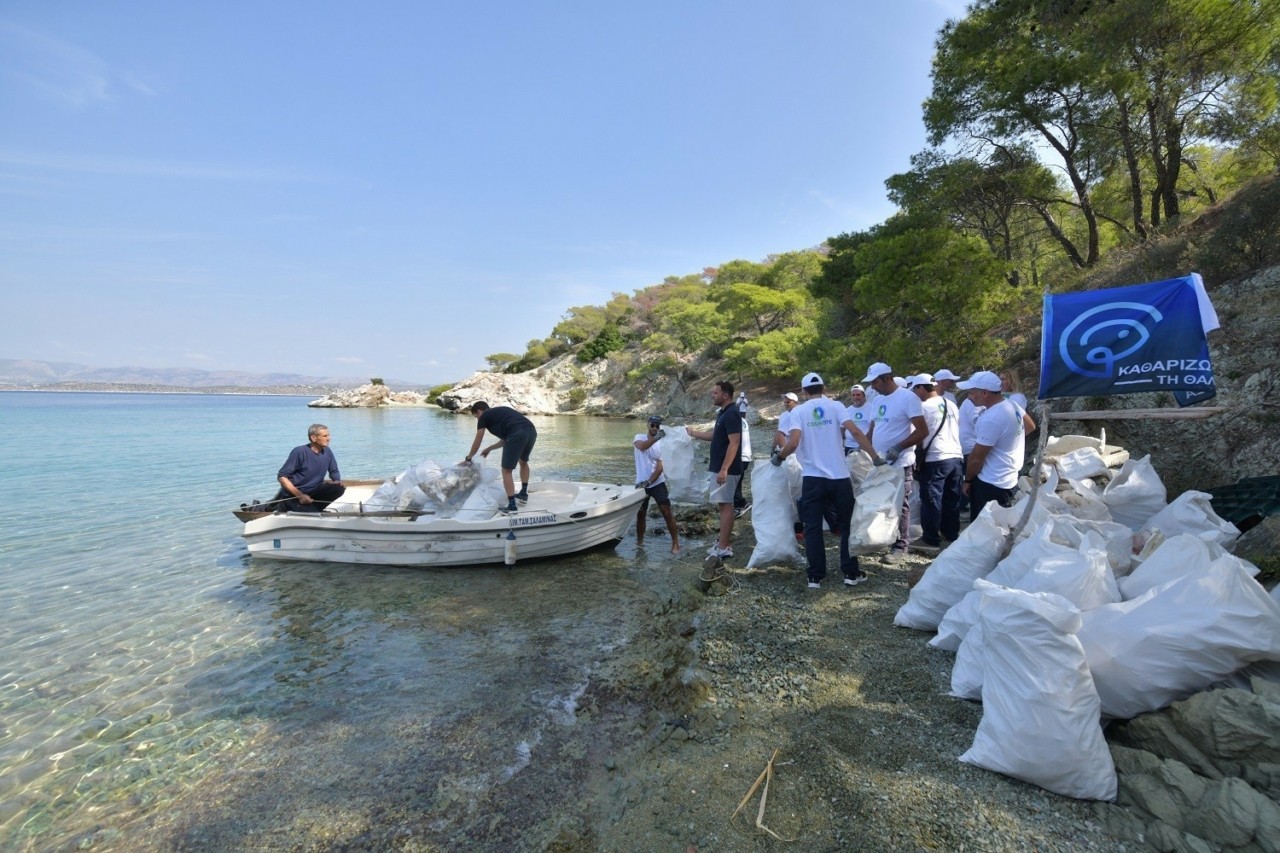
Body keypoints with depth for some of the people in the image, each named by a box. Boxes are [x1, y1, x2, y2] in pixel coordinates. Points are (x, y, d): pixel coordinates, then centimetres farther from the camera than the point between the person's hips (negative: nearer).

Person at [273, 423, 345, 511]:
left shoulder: (327, 451, 0)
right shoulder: (299, 452, -16)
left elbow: (334, 472, 13)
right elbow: (282, 476, -15)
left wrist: (338, 481, -12)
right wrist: (300, 495, -22)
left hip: (313, 492, 5)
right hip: (293, 494, -5)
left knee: (339, 488, -19)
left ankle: (314, 507, -4)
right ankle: (285, 505, 2)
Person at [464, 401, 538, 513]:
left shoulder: (484, 417, 17)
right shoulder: (500, 412, 37)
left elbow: (477, 443, 24)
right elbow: (506, 439, 42)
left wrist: (468, 458, 40)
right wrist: (489, 448, 53)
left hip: (518, 434, -7)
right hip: (532, 431, 7)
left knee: (506, 471, 6)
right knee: (523, 462, 32)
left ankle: (512, 506, 3)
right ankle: (523, 494, 40)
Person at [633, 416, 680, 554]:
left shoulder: (662, 443, -3)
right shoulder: (640, 437, -2)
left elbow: (660, 467, -10)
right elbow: (642, 447, -29)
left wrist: (649, 481, -24)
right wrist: (655, 438, -46)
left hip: (657, 483, -1)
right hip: (641, 483, 1)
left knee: (667, 512, -8)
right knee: (640, 514, 11)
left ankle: (675, 543, -1)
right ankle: (639, 542, 28)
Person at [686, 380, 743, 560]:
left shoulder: (731, 414, -18)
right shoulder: (723, 413, 14)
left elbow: (734, 443, -24)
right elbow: (714, 435, 27)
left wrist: (724, 469, -27)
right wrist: (693, 432, 31)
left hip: (726, 469, -10)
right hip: (720, 467, 10)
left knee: (725, 505, -7)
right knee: (725, 504, 13)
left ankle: (723, 548, -2)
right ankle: (724, 541, 21)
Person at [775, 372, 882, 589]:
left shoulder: (799, 411, -1)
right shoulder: (835, 406, 2)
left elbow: (793, 443, -14)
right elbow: (856, 432, -10)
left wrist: (779, 457, 3)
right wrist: (876, 457, -6)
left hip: (813, 478, -1)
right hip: (839, 476, 1)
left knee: (813, 528, 6)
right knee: (847, 524, 14)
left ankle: (815, 576, 8)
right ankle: (851, 573, 18)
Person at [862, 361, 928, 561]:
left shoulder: (908, 398, -13)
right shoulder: (878, 400, 11)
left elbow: (922, 431, -16)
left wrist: (898, 448, -23)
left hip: (899, 463, -7)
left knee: (899, 505, 2)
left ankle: (900, 546, 13)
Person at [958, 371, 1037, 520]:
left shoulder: (991, 419, -26)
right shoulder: (1013, 405, 3)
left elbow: (977, 457, -18)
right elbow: (1031, 426, 25)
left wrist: (967, 480, -4)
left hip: (991, 484, -10)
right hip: (1009, 479, 10)